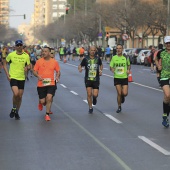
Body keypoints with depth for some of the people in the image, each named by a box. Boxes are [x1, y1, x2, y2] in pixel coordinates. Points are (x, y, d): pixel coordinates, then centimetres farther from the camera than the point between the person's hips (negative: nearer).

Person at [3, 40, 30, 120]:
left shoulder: (26, 55, 0)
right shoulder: (11, 55, -5)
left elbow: (29, 66, 9)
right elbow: (5, 63, 6)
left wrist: (27, 67, -16)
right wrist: (7, 74, -3)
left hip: (22, 78, 3)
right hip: (13, 77, -3)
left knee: (20, 96, 8)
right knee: (16, 94, -22)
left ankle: (17, 112, 27)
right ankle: (14, 109, 4)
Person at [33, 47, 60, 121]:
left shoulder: (54, 62, 2)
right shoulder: (39, 61, -1)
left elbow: (58, 71, 13)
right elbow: (34, 71, 4)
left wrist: (57, 76, -8)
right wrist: (38, 76, -16)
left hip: (51, 84, 0)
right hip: (41, 84, 0)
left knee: (49, 98, -16)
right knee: (42, 101, 1)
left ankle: (47, 114, -1)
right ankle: (41, 103, 40)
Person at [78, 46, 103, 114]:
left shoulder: (98, 59, 3)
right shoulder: (86, 59, -2)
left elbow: (101, 65, 22)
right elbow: (80, 65, 6)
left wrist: (101, 70, 5)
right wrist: (80, 68, -17)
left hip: (96, 80, 1)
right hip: (88, 79, -1)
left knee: (95, 95, -7)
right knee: (89, 94, -6)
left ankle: (94, 98, 31)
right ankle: (90, 108, 11)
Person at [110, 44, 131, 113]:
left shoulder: (126, 57, 2)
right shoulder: (114, 58, 1)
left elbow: (129, 65, 16)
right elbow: (111, 66, 7)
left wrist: (128, 70, -4)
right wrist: (112, 69, -15)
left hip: (124, 77, 0)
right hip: (117, 78, 0)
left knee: (125, 93, -9)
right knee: (119, 93, -3)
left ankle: (123, 97, 30)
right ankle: (119, 107, 16)